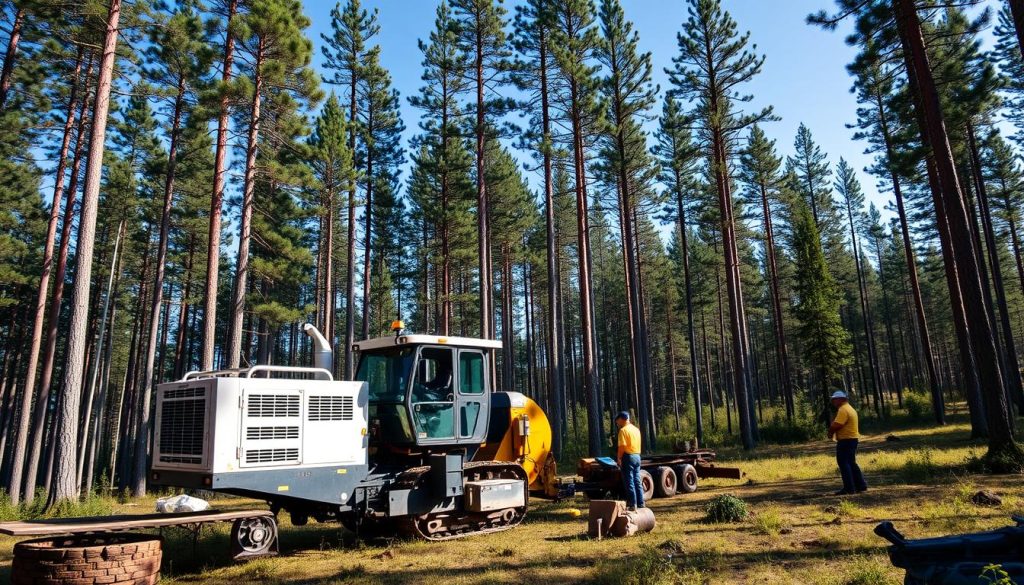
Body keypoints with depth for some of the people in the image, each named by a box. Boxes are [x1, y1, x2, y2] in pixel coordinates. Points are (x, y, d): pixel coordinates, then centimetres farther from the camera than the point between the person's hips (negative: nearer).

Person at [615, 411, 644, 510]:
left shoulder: (623, 430, -12)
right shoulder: (636, 429, 13)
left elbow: (622, 446, -17)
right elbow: (637, 444, 15)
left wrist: (619, 458, -10)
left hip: (628, 456, -8)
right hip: (637, 456, 8)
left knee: (629, 482, -2)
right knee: (637, 481, 12)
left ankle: (632, 504, -1)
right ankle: (640, 503, 14)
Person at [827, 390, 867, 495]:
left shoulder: (843, 409, -17)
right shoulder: (849, 408, 18)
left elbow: (836, 425, -25)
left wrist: (830, 432, -7)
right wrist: (832, 431, 2)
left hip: (845, 440, -10)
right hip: (852, 439, 10)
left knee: (843, 463, -6)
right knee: (851, 463, 17)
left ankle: (849, 488, -5)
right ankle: (861, 485, 20)